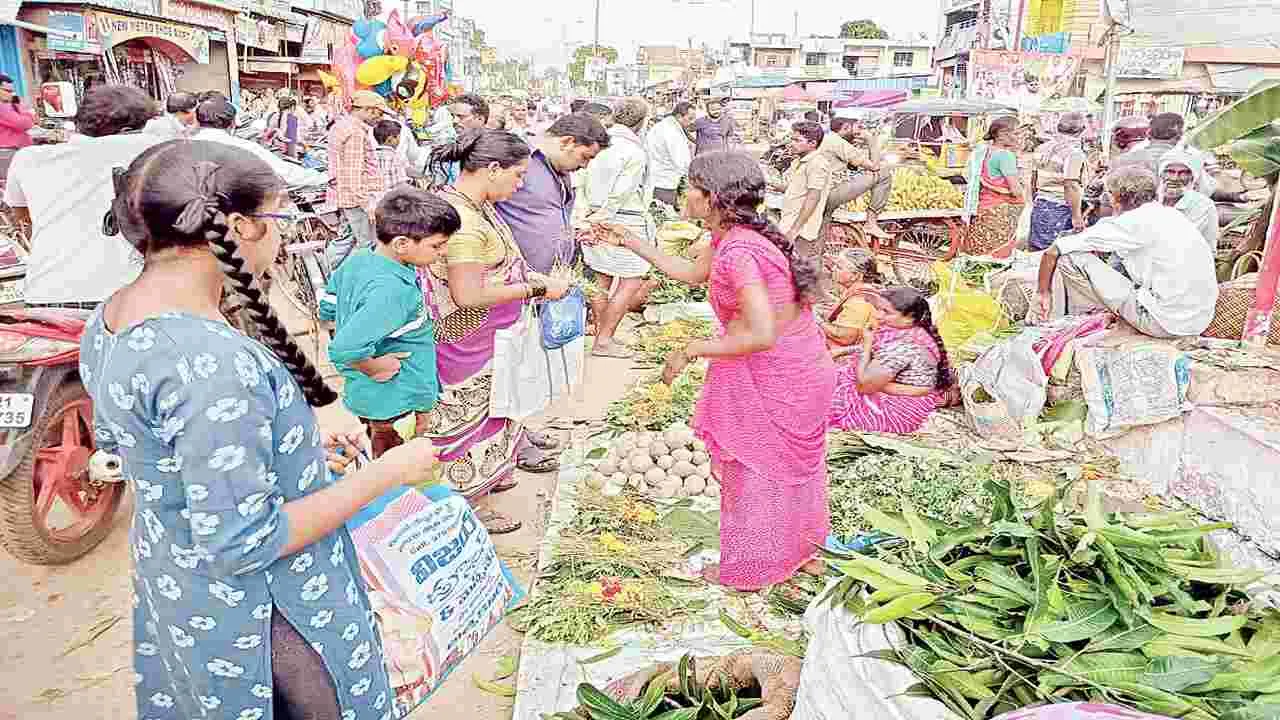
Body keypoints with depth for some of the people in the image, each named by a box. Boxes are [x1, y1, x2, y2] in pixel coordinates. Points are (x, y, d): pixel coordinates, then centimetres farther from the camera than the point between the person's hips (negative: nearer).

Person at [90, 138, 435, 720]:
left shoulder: (108, 323, -5)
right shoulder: (213, 365, -35)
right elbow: (240, 544, -30)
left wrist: (295, 446, 8)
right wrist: (388, 472, -23)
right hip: (260, 619, -8)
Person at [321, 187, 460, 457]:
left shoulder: (358, 259, -3)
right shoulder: (393, 290, -32)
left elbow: (327, 309, 12)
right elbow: (344, 349, -38)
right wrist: (376, 367, -21)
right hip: (398, 408, -9)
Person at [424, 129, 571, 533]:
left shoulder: (476, 205, 3)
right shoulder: (462, 219, -29)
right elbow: (469, 294, -30)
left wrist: (527, 276, 4)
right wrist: (536, 289, -24)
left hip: (489, 339, 10)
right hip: (470, 343, -10)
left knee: (486, 409, 24)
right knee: (470, 413, 6)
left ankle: (484, 476, 44)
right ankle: (469, 502, 24)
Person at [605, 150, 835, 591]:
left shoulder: (738, 251, -29)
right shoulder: (735, 237, 1)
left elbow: (761, 335, -34)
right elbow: (691, 273, 17)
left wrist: (692, 350, -23)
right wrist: (632, 243, 16)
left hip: (772, 381, -9)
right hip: (802, 372, 9)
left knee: (752, 472, 11)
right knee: (793, 465, 26)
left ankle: (747, 569, 32)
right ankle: (803, 553, 47)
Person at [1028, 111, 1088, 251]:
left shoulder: (1044, 149, 10)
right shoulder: (1074, 153, -13)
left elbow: (1034, 180, 17)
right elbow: (1071, 187, -19)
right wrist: (1076, 216, -18)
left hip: (1040, 207, 7)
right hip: (1061, 209, -7)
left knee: (1037, 252, 10)